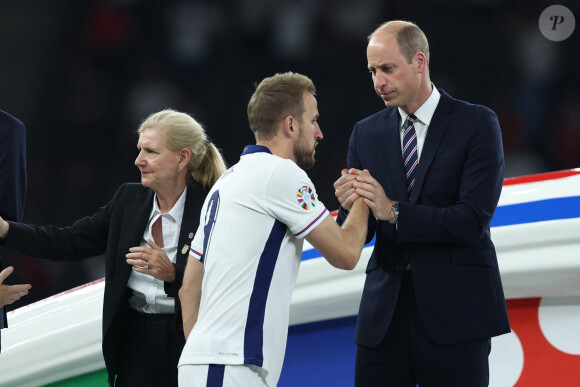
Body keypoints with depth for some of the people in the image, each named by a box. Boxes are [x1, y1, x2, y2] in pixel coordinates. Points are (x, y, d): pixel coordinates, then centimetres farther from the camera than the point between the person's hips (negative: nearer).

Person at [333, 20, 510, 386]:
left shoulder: (477, 124, -2)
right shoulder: (366, 133, 11)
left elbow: (474, 220, -13)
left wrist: (393, 211, -19)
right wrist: (349, 206, -14)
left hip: (453, 313, -4)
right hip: (384, 316, 4)